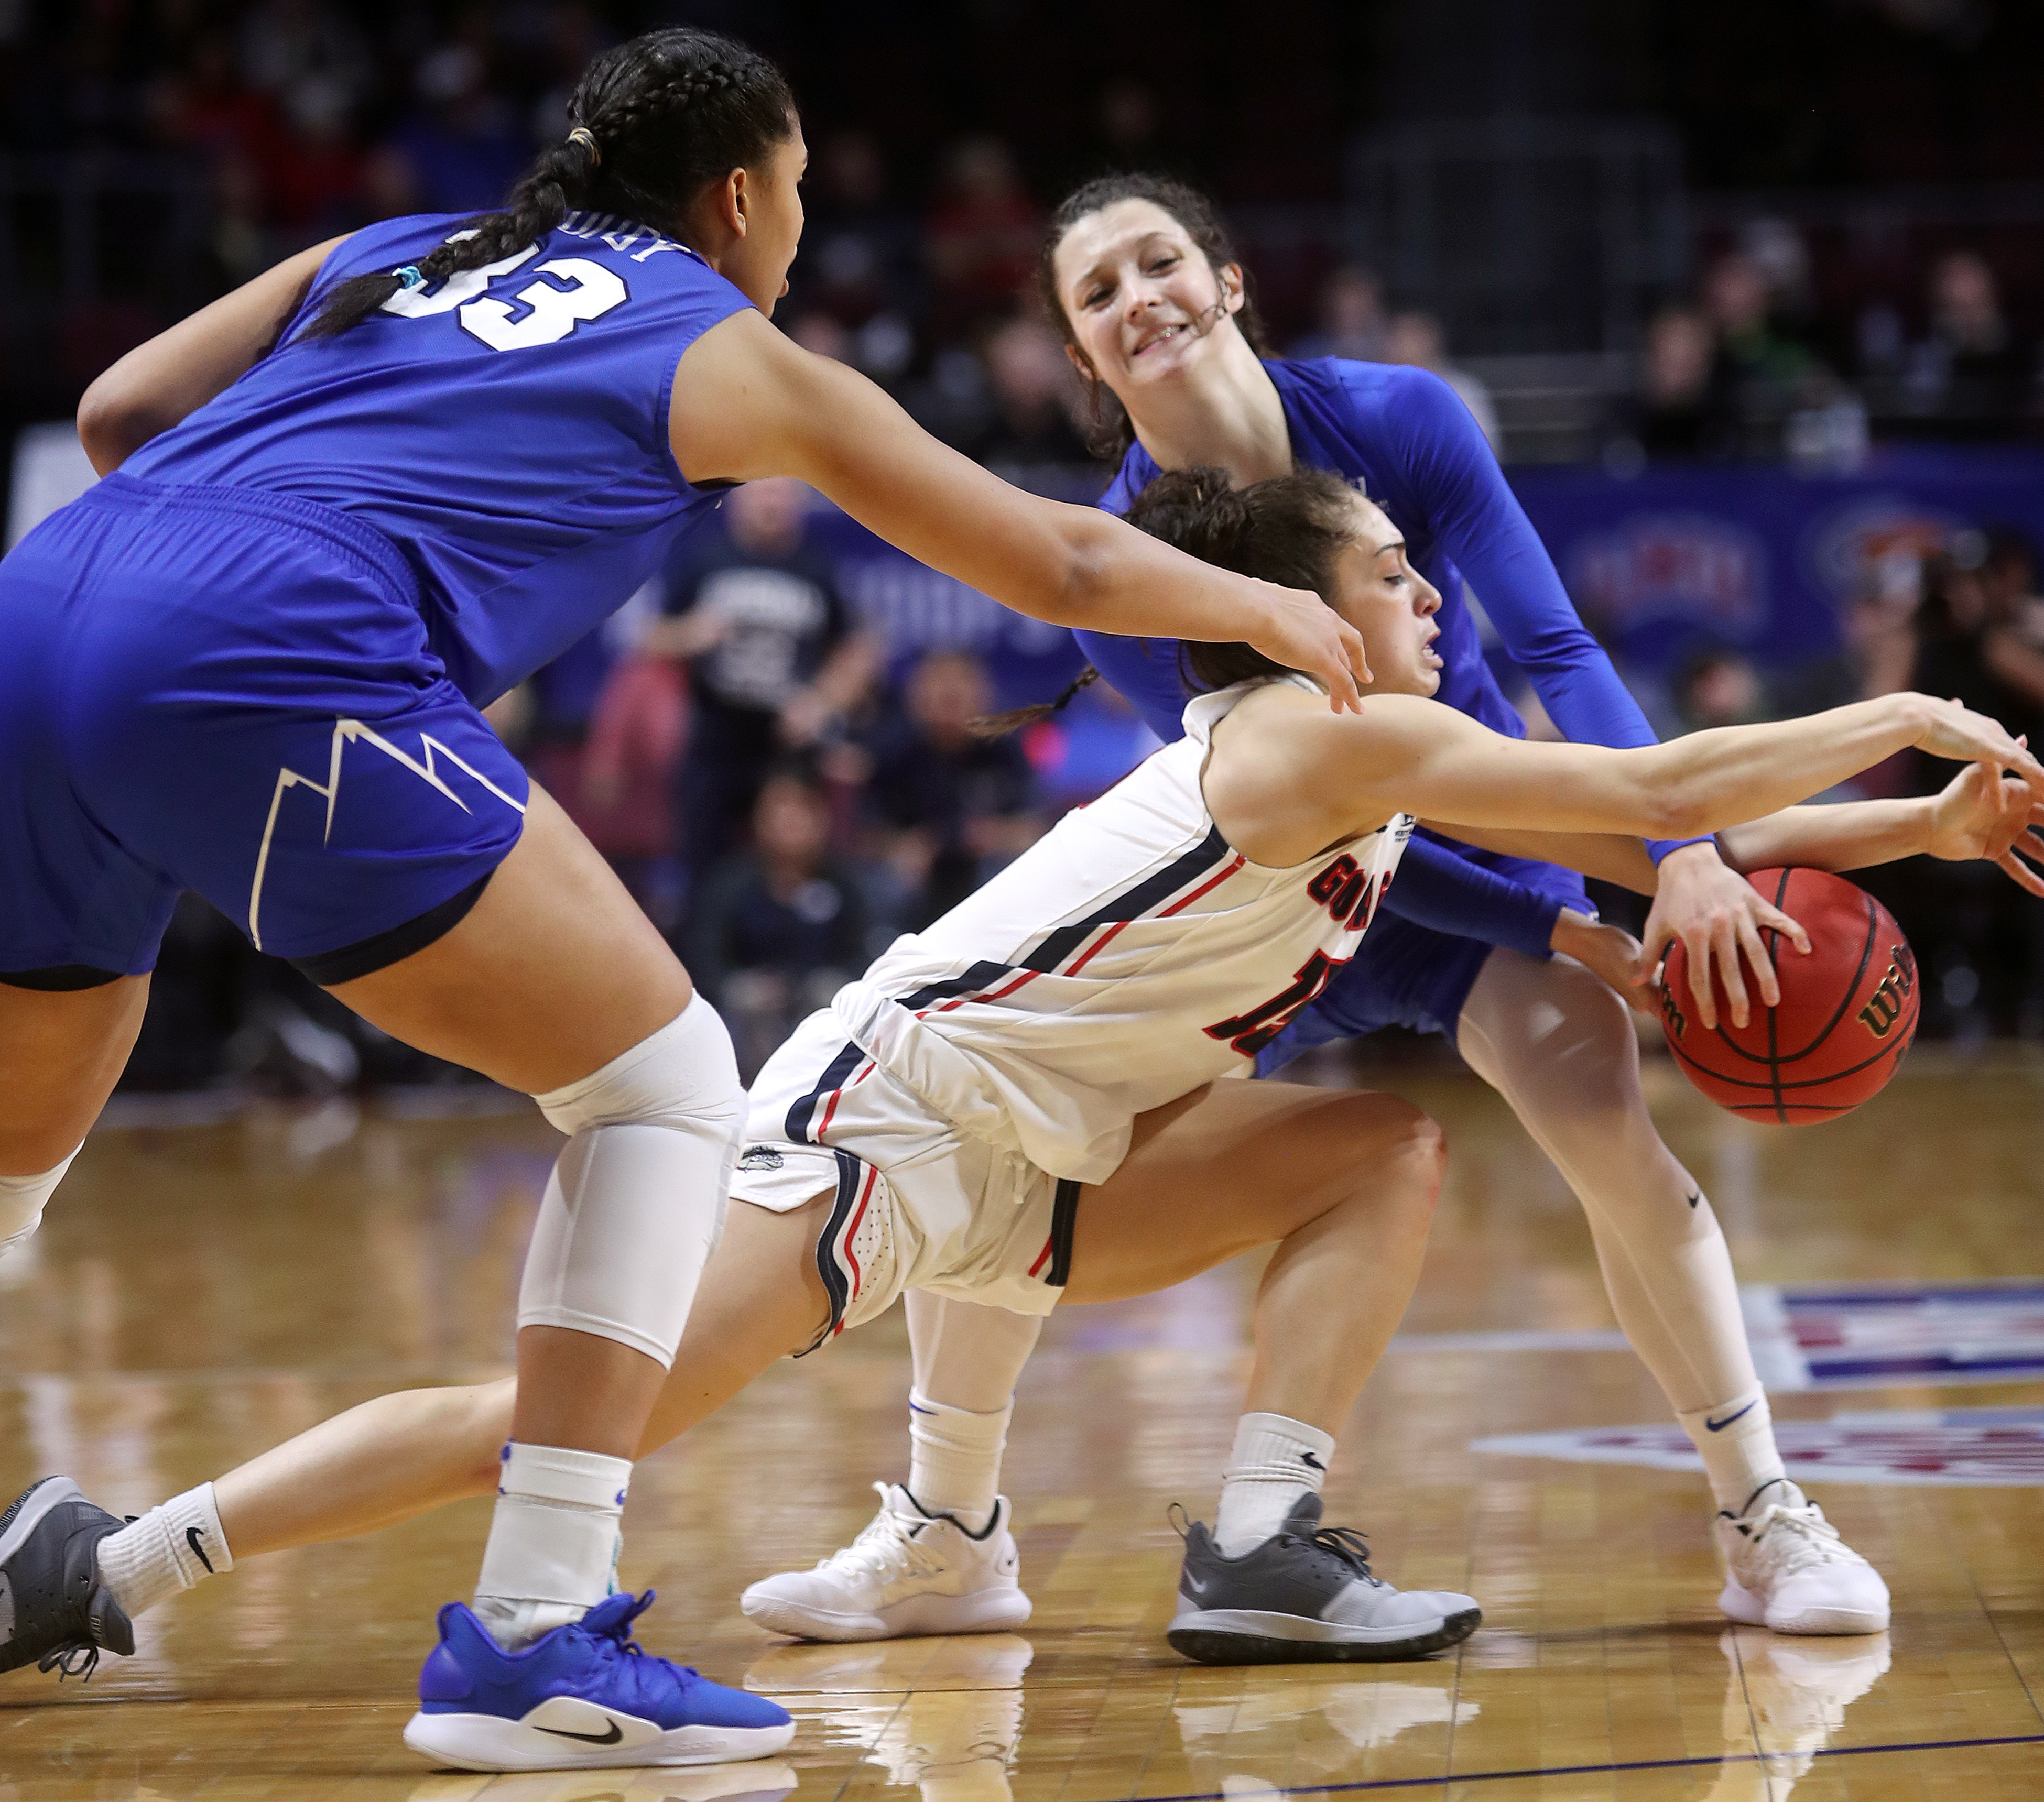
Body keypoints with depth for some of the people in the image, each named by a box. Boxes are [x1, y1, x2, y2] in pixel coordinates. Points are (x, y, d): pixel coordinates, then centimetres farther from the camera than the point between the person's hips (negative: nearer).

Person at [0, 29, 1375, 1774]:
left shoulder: (387, 254, 30)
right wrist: (1274, 607, 42)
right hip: (274, 677, -6)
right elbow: (1063, 564, 26)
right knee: (663, 1085, 6)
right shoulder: (727, 351, 19)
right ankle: (537, 1632, -3)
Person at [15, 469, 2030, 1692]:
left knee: (1387, 1151, 5)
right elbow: (1653, 790, -14)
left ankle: (1257, 1549, -4)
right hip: (887, 1104, -10)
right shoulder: (1328, 732, -12)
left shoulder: (1378, 761, 16)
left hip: (1028, 1166, 10)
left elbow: (1633, 838, 20)